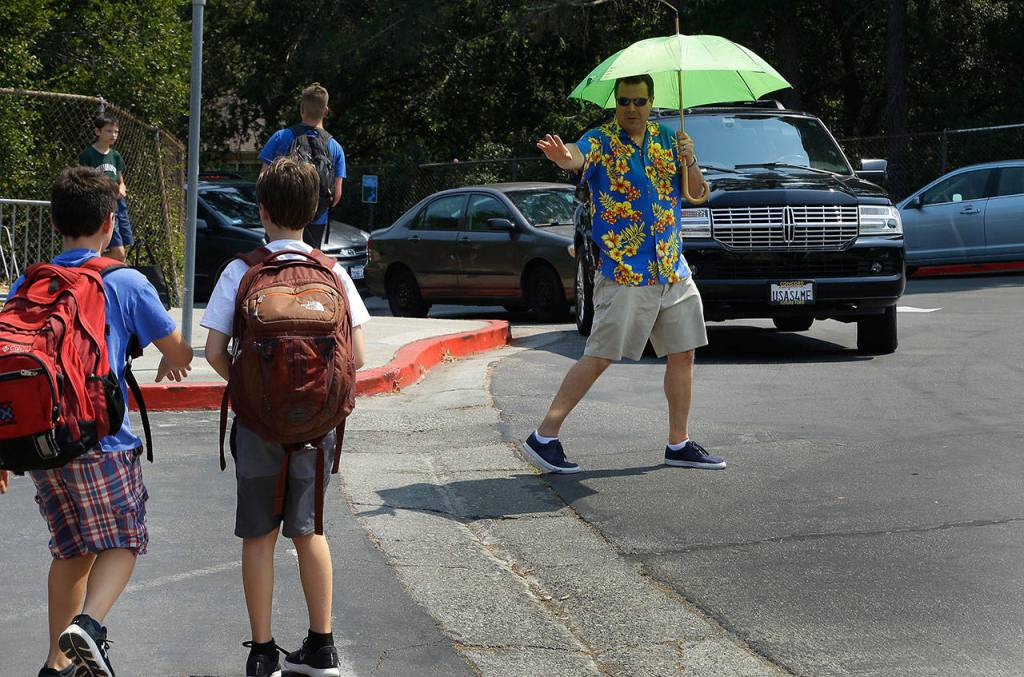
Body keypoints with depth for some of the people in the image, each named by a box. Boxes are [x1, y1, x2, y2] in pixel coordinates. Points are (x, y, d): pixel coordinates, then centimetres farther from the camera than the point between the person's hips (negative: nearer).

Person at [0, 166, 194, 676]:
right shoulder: (126, 285, -5)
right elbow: (180, 353, 3)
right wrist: (170, 365, 28)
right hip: (101, 441, -4)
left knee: (71, 549, 19)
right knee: (122, 542, 10)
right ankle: (88, 623, -16)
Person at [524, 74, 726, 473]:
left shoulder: (667, 140, 10)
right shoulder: (601, 141, -7)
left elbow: (698, 194, 11)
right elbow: (578, 155, -31)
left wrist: (689, 161, -9)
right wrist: (563, 156, -55)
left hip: (674, 271, 6)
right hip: (624, 273, -6)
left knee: (683, 353, 9)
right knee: (599, 357, -9)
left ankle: (679, 444, 20)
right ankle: (544, 437, -6)